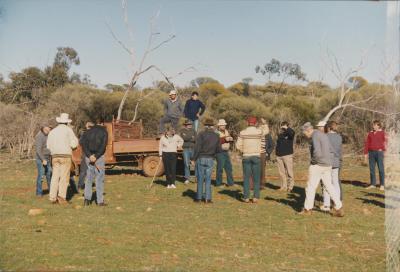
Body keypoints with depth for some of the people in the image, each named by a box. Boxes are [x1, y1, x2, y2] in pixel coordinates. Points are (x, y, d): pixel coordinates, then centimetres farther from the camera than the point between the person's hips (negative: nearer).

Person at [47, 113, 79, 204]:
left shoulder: (52, 131, 11)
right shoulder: (68, 130, -3)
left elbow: (49, 146, 13)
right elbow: (74, 144, -5)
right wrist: (75, 139, 15)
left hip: (55, 156, 5)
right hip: (65, 156, -5)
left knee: (55, 177, 8)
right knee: (64, 177, -4)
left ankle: (53, 198, 4)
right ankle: (61, 196, -13)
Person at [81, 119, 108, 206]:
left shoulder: (88, 131, 11)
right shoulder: (104, 131, 0)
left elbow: (83, 143, -3)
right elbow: (103, 145, -14)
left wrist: (89, 155, -11)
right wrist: (96, 156, -16)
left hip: (88, 157, 4)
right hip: (99, 157, -4)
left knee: (88, 178, 12)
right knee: (100, 179, 1)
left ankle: (87, 198, 2)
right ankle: (100, 201, 1)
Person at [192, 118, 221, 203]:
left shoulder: (201, 134, -8)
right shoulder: (216, 136, 4)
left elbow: (197, 147, -12)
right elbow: (219, 150, 7)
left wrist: (194, 158, -5)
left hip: (201, 158, -3)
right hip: (210, 159, 3)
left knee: (200, 179, 6)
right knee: (208, 179, 8)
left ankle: (199, 197, 10)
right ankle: (208, 198, 5)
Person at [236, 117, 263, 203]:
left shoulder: (242, 133, -3)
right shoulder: (259, 132, -4)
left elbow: (238, 146, -3)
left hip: (246, 156, 0)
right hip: (256, 156, 0)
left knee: (246, 178, 5)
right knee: (256, 178, 6)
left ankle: (246, 197, 4)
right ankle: (255, 197, 3)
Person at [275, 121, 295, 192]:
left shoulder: (289, 134, 0)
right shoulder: (280, 135, 17)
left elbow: (292, 132, -26)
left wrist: (286, 128, -15)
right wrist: (276, 154, 15)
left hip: (287, 155, -6)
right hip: (279, 156, 6)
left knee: (289, 172, -6)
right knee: (281, 172, 6)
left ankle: (290, 186, -1)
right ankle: (283, 186, 12)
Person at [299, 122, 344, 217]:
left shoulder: (315, 136, -15)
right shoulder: (323, 135, 15)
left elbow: (317, 152, -25)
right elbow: (329, 149, 23)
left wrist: (313, 160, -8)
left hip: (317, 165, -9)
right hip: (327, 165, 9)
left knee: (311, 187, 4)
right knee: (329, 186, 11)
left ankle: (307, 209, 14)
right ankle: (339, 208, 5)